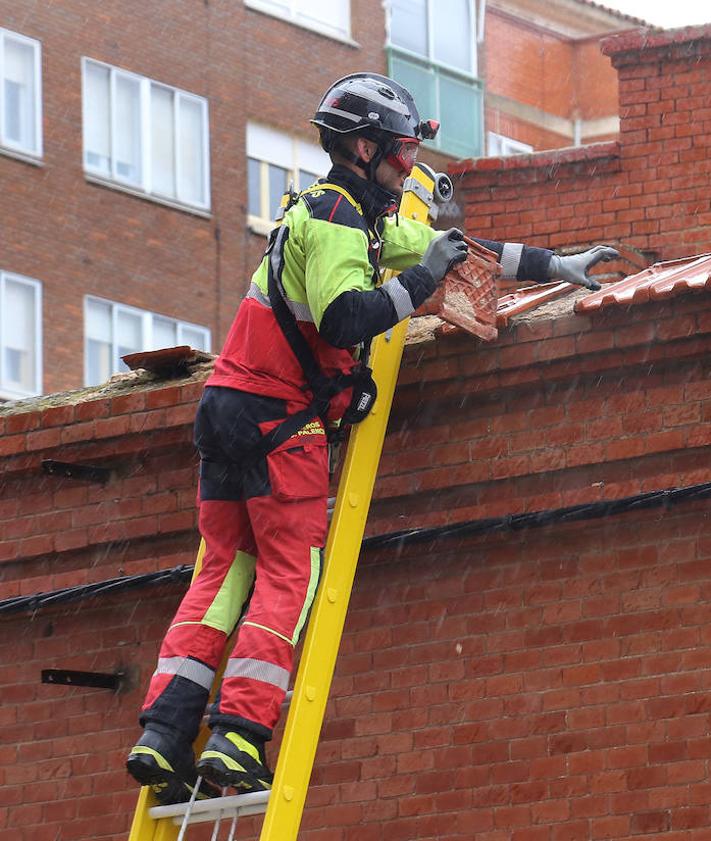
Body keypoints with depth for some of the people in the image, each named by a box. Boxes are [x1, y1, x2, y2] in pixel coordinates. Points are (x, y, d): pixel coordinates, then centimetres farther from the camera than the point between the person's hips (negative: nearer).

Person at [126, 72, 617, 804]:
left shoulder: (364, 216, 19)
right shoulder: (333, 216, -12)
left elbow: (456, 248, 26)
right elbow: (345, 318, -26)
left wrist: (556, 267, 28)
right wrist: (419, 283, -19)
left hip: (229, 409, 9)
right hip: (279, 417, -9)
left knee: (226, 567, 5)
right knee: (290, 572, -8)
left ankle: (164, 734, -5)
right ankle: (236, 737, -18)